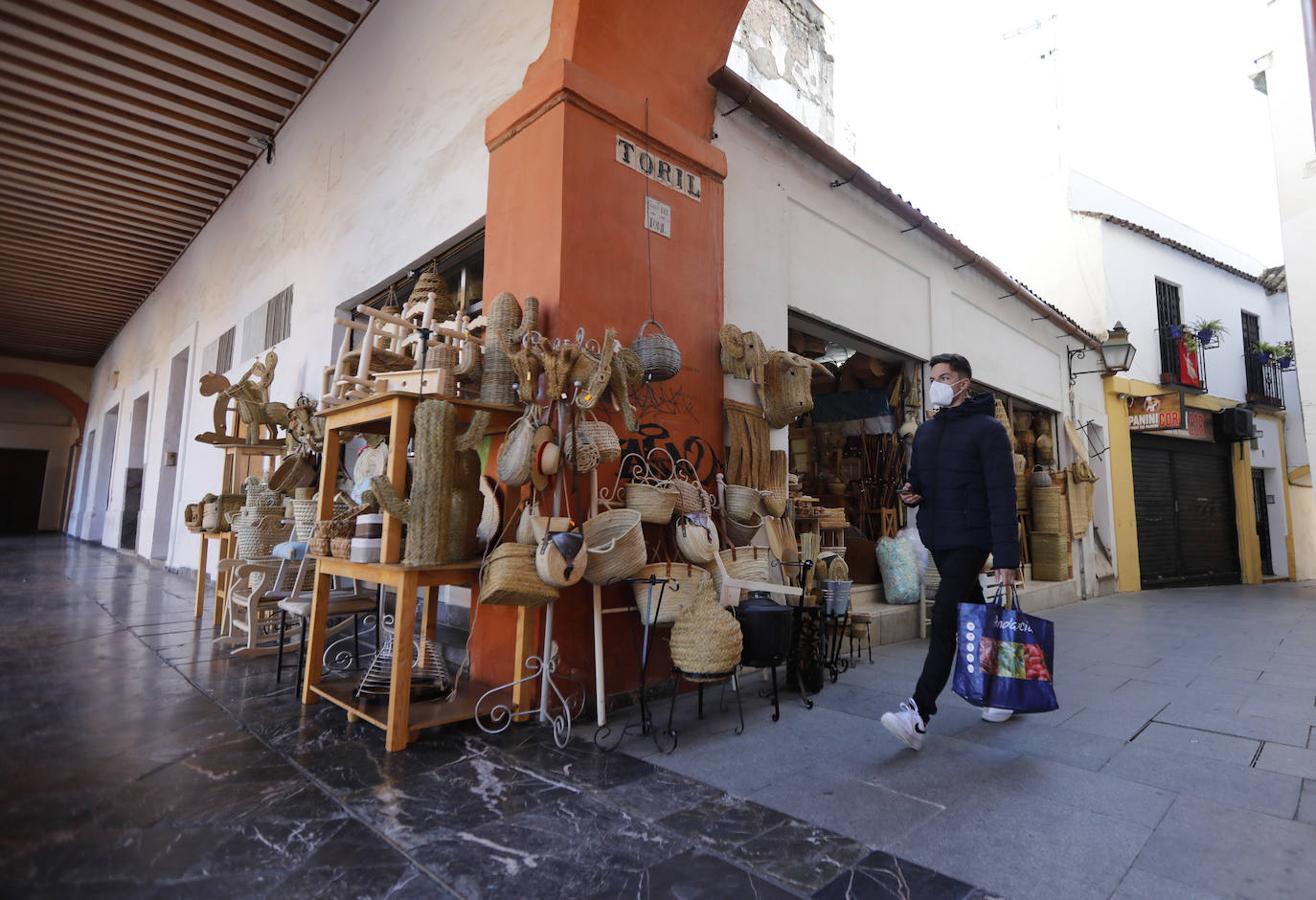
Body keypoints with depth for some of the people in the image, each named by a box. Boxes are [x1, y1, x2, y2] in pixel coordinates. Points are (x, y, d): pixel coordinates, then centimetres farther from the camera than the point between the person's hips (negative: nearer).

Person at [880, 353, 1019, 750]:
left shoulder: (987, 429, -8)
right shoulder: (925, 431, 13)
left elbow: (1002, 496, -15)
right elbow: (917, 479, 23)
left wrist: (1006, 557, -20)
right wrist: (910, 493, -3)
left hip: (970, 538, -7)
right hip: (937, 538, 7)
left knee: (945, 617, -14)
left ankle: (920, 711, -12)